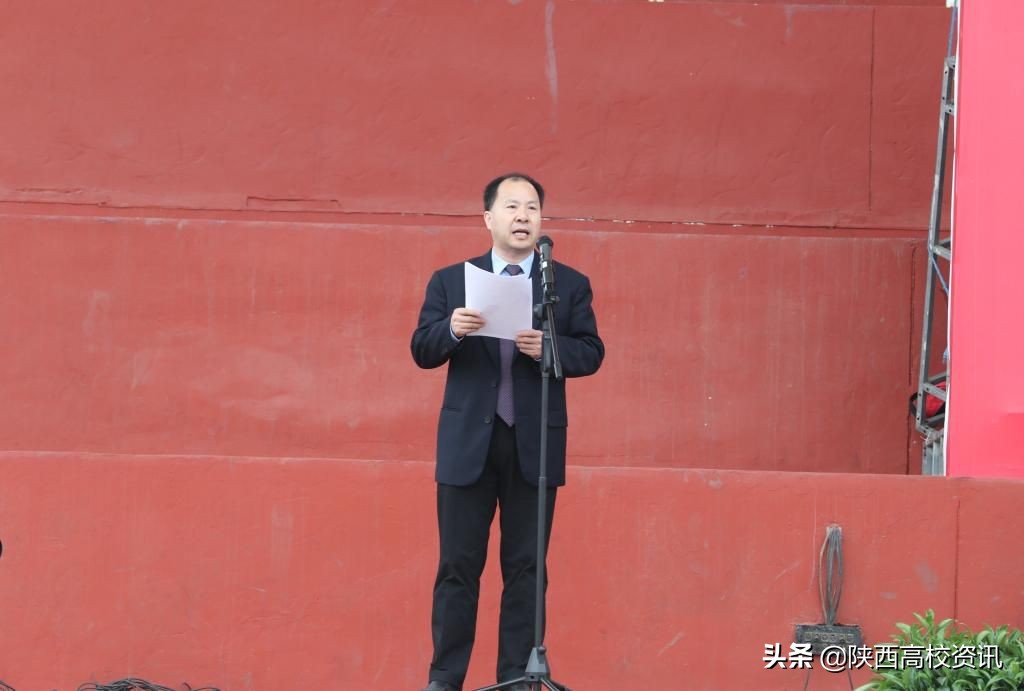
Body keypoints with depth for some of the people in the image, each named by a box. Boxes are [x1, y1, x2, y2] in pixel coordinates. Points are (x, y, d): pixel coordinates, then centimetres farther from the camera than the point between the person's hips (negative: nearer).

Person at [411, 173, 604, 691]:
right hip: (467, 442, 0)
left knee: (526, 567, 3)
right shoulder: (450, 281, 6)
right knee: (458, 565, 2)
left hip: (536, 445, 0)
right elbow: (422, 352, 1)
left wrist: (547, 348, -19)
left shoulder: (570, 285, 6)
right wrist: (452, 330, -20)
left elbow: (591, 353, 0)